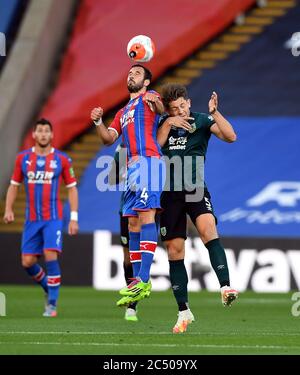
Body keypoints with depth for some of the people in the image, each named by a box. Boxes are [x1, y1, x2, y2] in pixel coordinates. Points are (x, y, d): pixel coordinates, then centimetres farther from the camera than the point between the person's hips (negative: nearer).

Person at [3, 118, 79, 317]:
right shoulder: (23, 158, 5)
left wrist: (74, 218, -2)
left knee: (50, 255, -18)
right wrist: (8, 209, -1)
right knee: (27, 262, 1)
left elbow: (72, 188, 4)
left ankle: (52, 303, -8)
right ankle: (48, 288, 28)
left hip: (53, 218, -3)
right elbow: (14, 185, 14)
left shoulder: (62, 159, -1)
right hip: (32, 219, 3)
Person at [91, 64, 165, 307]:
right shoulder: (123, 112, 30)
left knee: (146, 215, -17)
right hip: (131, 167, 9)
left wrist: (155, 103, -39)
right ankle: (137, 280, 7)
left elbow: (162, 109, -16)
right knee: (133, 223, 6)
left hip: (148, 161, -9)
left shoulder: (149, 98, 6)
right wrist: (98, 122, 2)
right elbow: (109, 138, 21)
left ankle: (144, 280, -26)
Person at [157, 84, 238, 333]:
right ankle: (184, 311, 14)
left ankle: (225, 287, -41)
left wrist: (215, 112, -24)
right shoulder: (164, 124, 11)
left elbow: (230, 136, -13)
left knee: (207, 228, -32)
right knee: (175, 251, 4)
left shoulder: (202, 120, 0)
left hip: (195, 188, -3)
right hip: (170, 193, 3)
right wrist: (168, 123, -14)